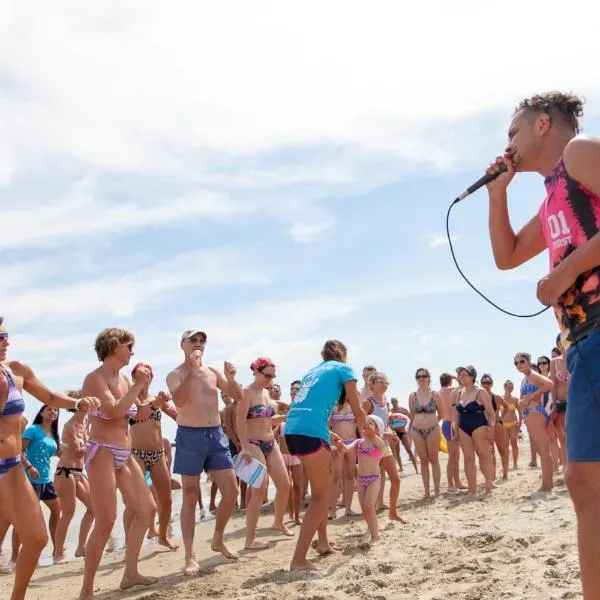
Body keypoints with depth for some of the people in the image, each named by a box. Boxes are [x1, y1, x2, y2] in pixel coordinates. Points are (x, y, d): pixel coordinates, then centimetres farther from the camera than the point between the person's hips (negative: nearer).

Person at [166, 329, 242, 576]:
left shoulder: (213, 372, 12)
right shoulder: (175, 375, -1)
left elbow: (238, 396, 9)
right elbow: (178, 401, -22)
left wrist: (231, 378, -10)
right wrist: (192, 371, -24)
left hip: (216, 435, 5)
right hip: (190, 436, -5)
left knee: (231, 492, 4)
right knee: (190, 498, -1)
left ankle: (218, 540, 25)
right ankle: (190, 556, 6)